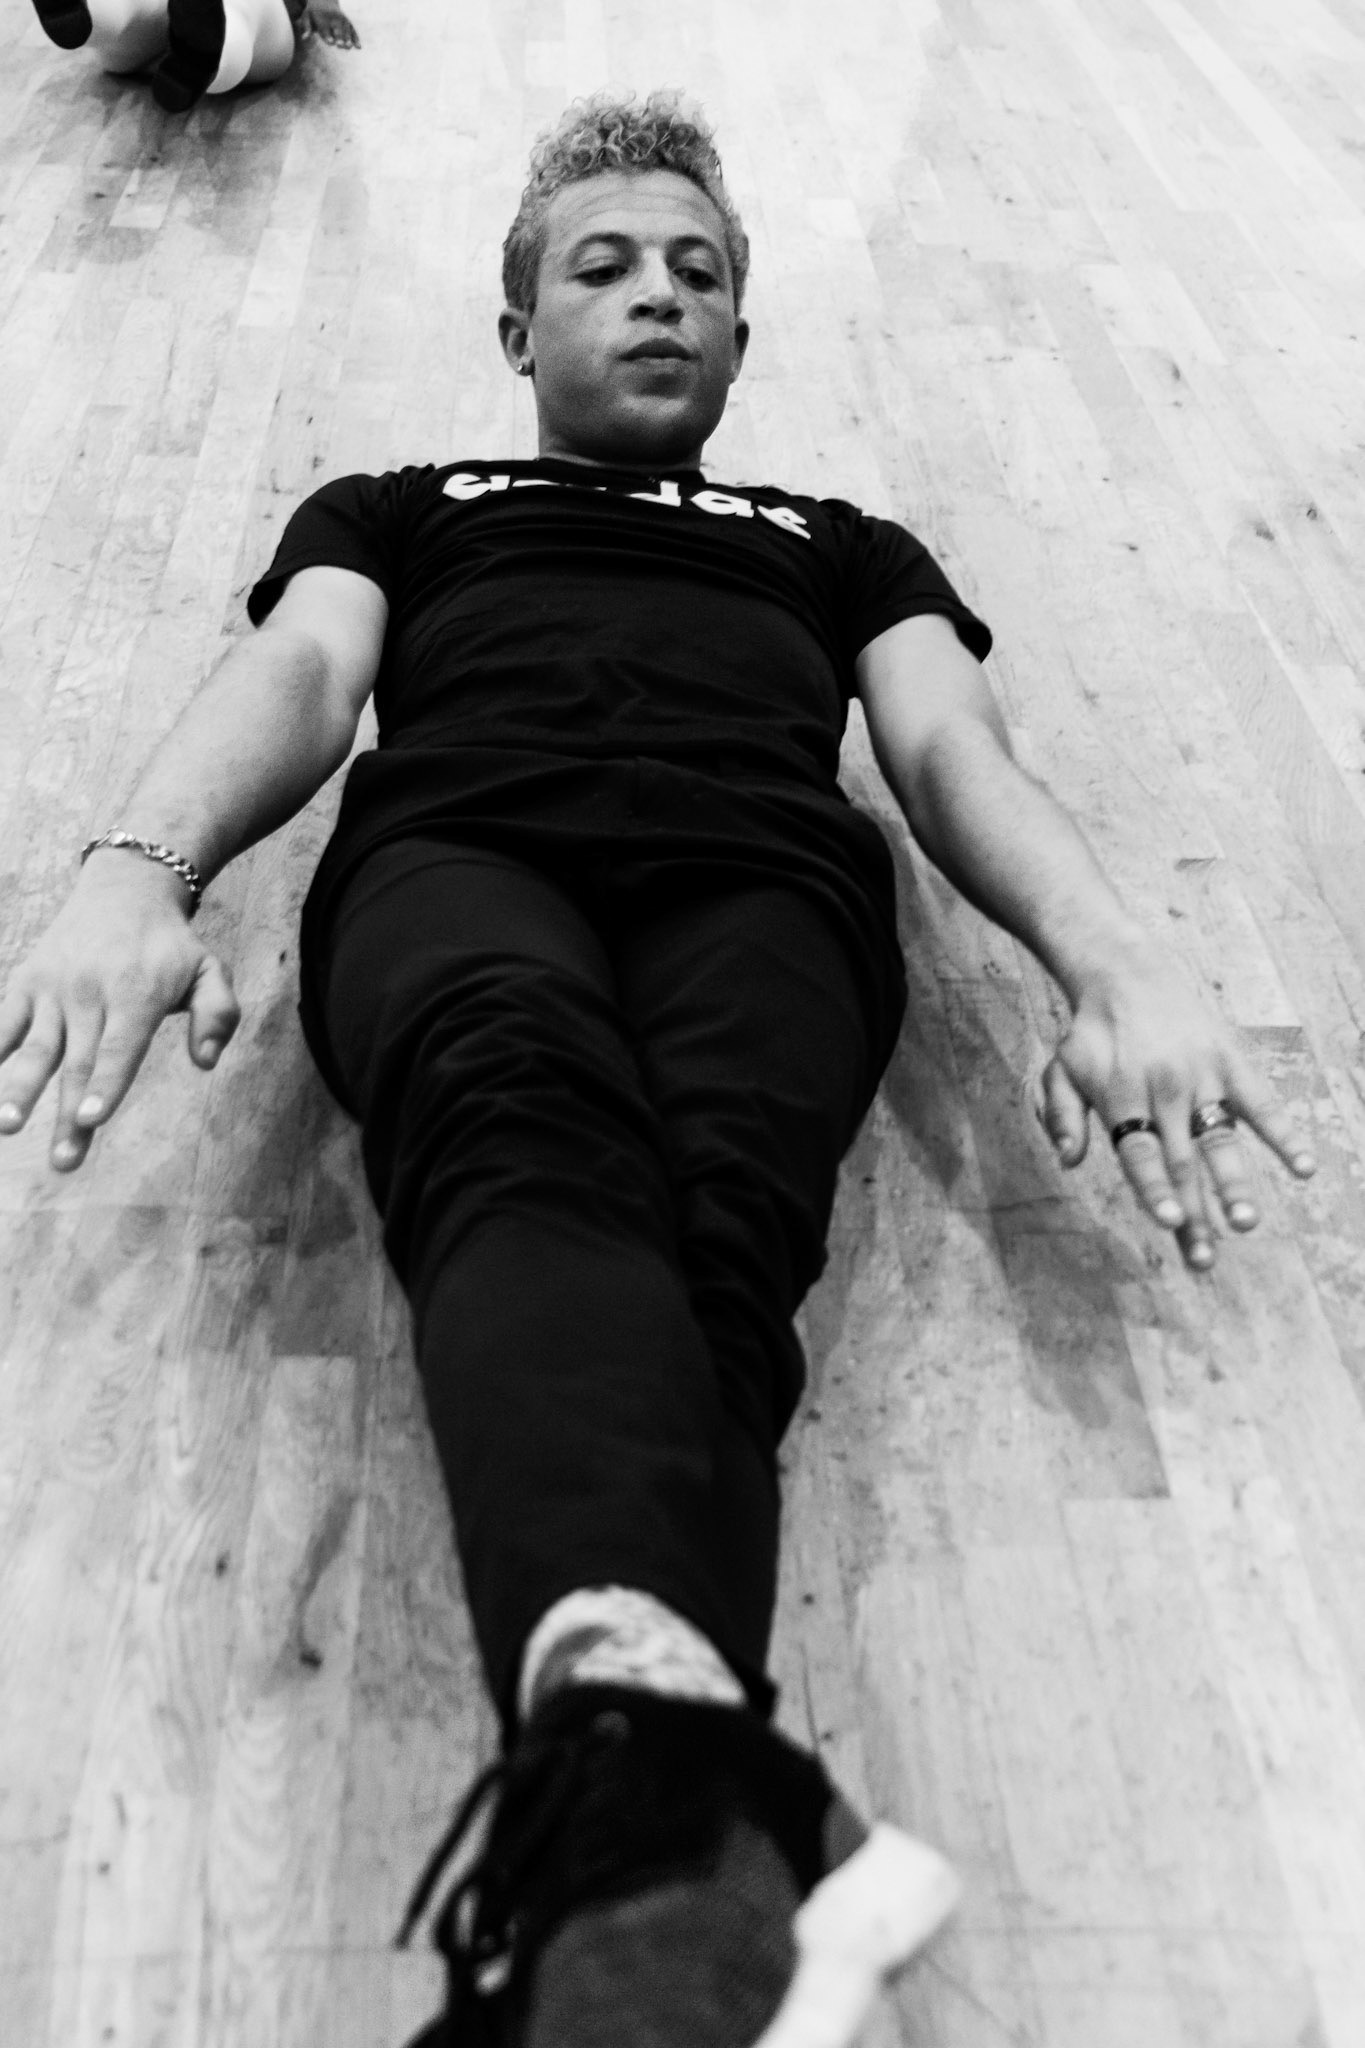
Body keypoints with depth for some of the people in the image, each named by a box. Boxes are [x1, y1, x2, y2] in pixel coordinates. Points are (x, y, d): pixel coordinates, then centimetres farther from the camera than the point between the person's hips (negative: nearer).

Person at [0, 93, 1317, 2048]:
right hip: (457, 850, -1)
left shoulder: (841, 542, 37)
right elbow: (301, 677, 12)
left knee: (707, 1224, -35)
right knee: (529, 1131, -39)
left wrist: (1114, 963, -7)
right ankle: (639, 1724, -66)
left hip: (758, 874, 1)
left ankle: (609, 1800, -59)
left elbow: (951, 745, 17)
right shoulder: (397, 508, 35)